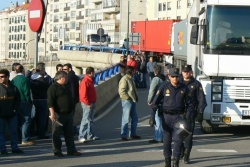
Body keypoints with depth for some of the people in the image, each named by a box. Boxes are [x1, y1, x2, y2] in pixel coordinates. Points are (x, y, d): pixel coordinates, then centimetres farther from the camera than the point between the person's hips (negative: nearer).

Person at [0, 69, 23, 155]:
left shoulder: (13, 88, 3)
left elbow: (17, 99, 9)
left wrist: (15, 109, -2)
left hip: (12, 114, 2)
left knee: (14, 131, 8)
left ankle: (15, 148, 17)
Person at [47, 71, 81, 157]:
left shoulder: (65, 87, 19)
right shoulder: (53, 87, -9)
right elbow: (50, 102, -17)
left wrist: (71, 112, 27)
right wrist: (52, 113, -24)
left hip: (68, 114, 9)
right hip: (58, 115, -9)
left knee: (69, 134, 9)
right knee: (56, 134, 0)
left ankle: (71, 150, 13)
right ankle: (57, 151, 6)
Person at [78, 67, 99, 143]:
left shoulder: (90, 81, 15)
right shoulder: (85, 81, -17)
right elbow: (83, 95, -22)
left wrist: (93, 103, 15)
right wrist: (88, 103, -20)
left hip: (91, 103, 10)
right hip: (87, 104, -10)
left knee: (90, 120, 15)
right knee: (86, 120, -9)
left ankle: (90, 135, 23)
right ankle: (82, 137, -8)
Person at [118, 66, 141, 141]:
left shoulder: (130, 79, 14)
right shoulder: (124, 79, -16)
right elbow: (121, 91, -22)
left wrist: (136, 98, 10)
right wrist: (128, 98, -19)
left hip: (132, 101, 10)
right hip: (127, 101, -10)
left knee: (135, 118, 14)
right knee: (126, 119, -3)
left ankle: (133, 134, 24)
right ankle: (124, 135, 3)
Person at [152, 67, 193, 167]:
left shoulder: (184, 88, 3)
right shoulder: (164, 87, 0)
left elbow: (189, 104, 11)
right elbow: (155, 103, 2)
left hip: (178, 116, 0)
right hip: (167, 116, 0)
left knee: (178, 139, -10)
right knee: (166, 140, 6)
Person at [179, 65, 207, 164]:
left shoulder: (196, 84, 4)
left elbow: (201, 100, 2)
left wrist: (200, 113, -6)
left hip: (190, 113, -2)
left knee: (188, 134, -4)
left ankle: (186, 156, 0)